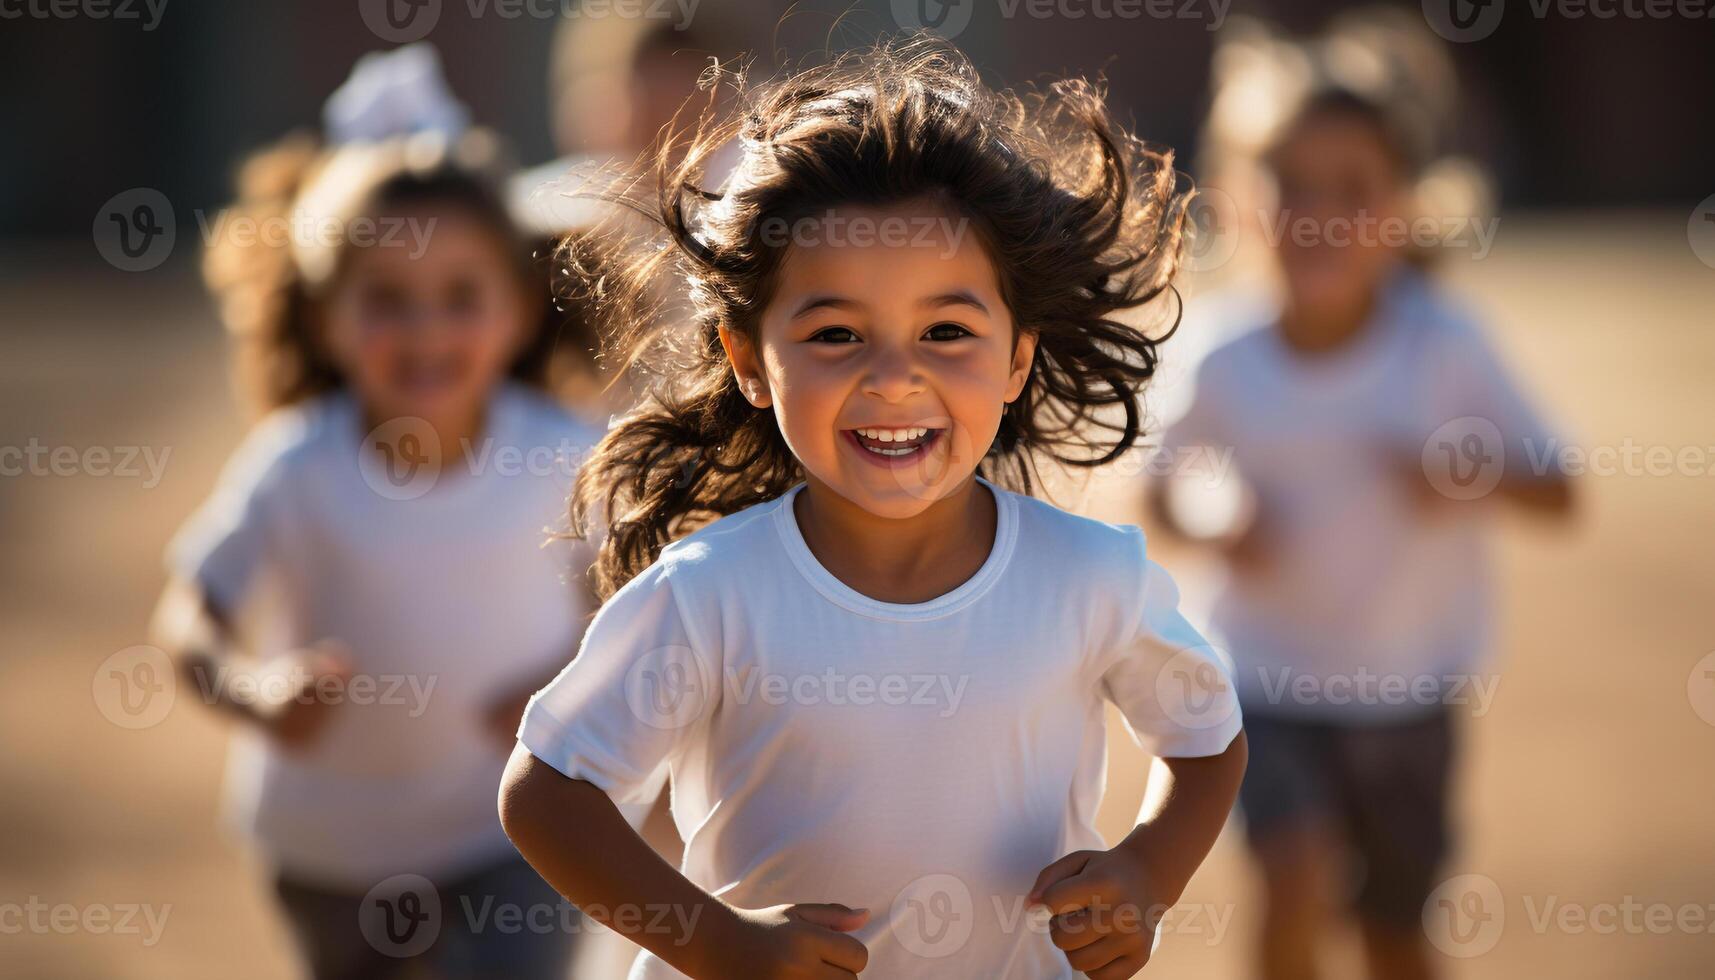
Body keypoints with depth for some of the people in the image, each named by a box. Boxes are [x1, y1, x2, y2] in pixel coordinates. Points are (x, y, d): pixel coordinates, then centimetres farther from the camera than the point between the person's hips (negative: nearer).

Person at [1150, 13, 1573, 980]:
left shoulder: (1442, 344, -16)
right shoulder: (1228, 356, -13)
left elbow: (1558, 492, -10)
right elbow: (1164, 484, 4)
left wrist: (1469, 476, -31)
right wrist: (1218, 526, -18)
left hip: (1408, 691, 0)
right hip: (1271, 682, 0)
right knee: (1301, 880, -23)